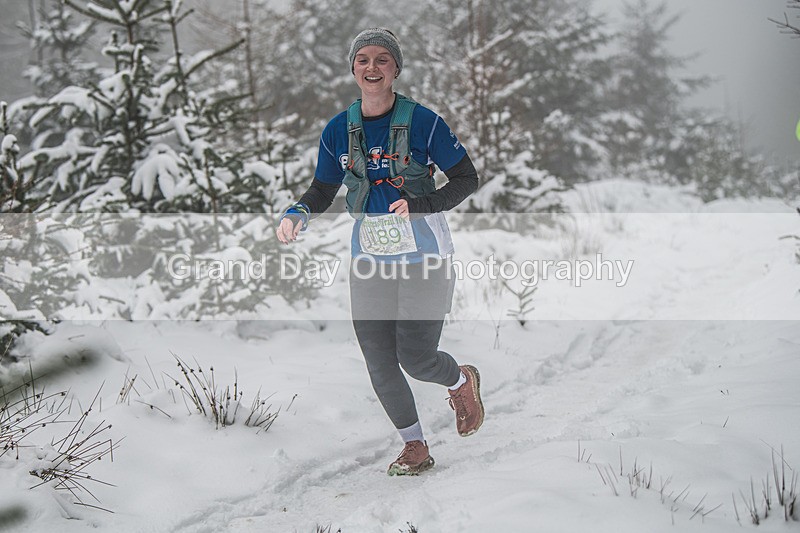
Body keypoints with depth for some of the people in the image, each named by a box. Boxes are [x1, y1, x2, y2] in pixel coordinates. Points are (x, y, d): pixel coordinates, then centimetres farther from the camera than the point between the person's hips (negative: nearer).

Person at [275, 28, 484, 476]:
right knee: (380, 364, 2)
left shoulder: (423, 122, -10)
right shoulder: (339, 131, 2)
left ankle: (462, 381, 29)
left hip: (424, 258, -4)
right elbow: (323, 191, 13)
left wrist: (419, 205, -18)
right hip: (369, 259, 4)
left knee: (415, 359, -7)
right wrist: (297, 215, -8)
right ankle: (416, 448, 22)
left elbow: (468, 179, -5)